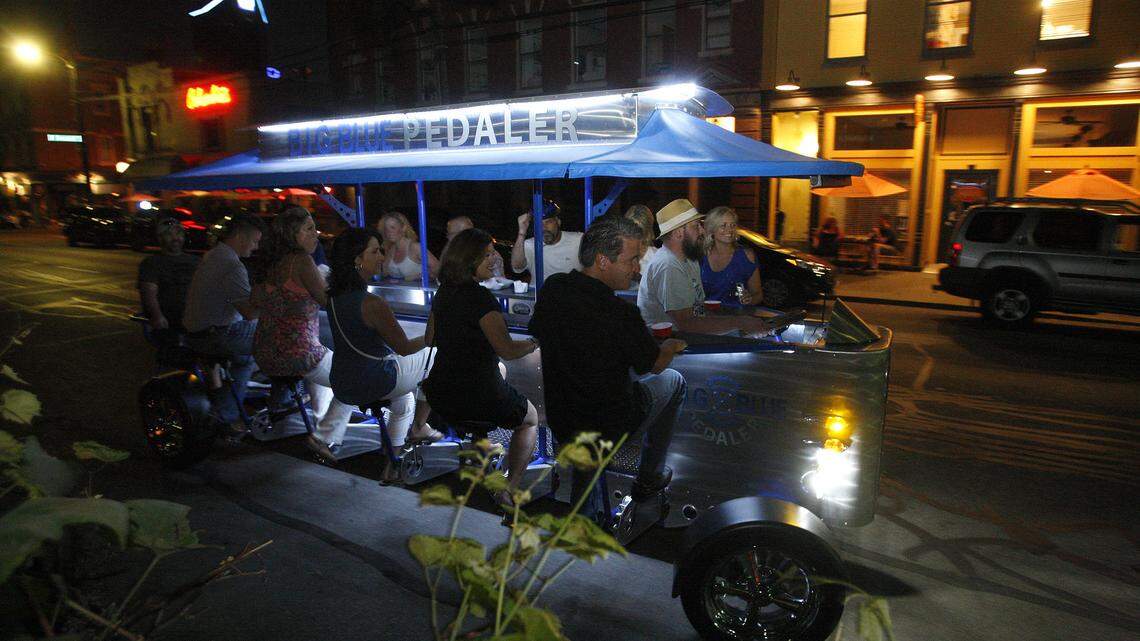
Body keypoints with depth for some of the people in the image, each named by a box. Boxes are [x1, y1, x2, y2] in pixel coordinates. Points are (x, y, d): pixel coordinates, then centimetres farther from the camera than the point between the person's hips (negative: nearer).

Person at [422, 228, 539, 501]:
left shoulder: (443, 292, 4)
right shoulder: (480, 297, -21)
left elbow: (430, 339, 17)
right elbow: (507, 350, -24)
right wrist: (536, 342, -7)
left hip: (440, 395, 8)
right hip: (477, 397, -8)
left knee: (499, 371, 38)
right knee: (531, 418, 20)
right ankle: (509, 489, 10)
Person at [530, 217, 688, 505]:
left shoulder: (551, 288, -10)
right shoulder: (621, 314, -29)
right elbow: (656, 364, -11)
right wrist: (672, 346, 14)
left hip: (559, 419, 5)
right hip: (610, 425, -5)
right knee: (673, 381, 18)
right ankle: (649, 479, 31)